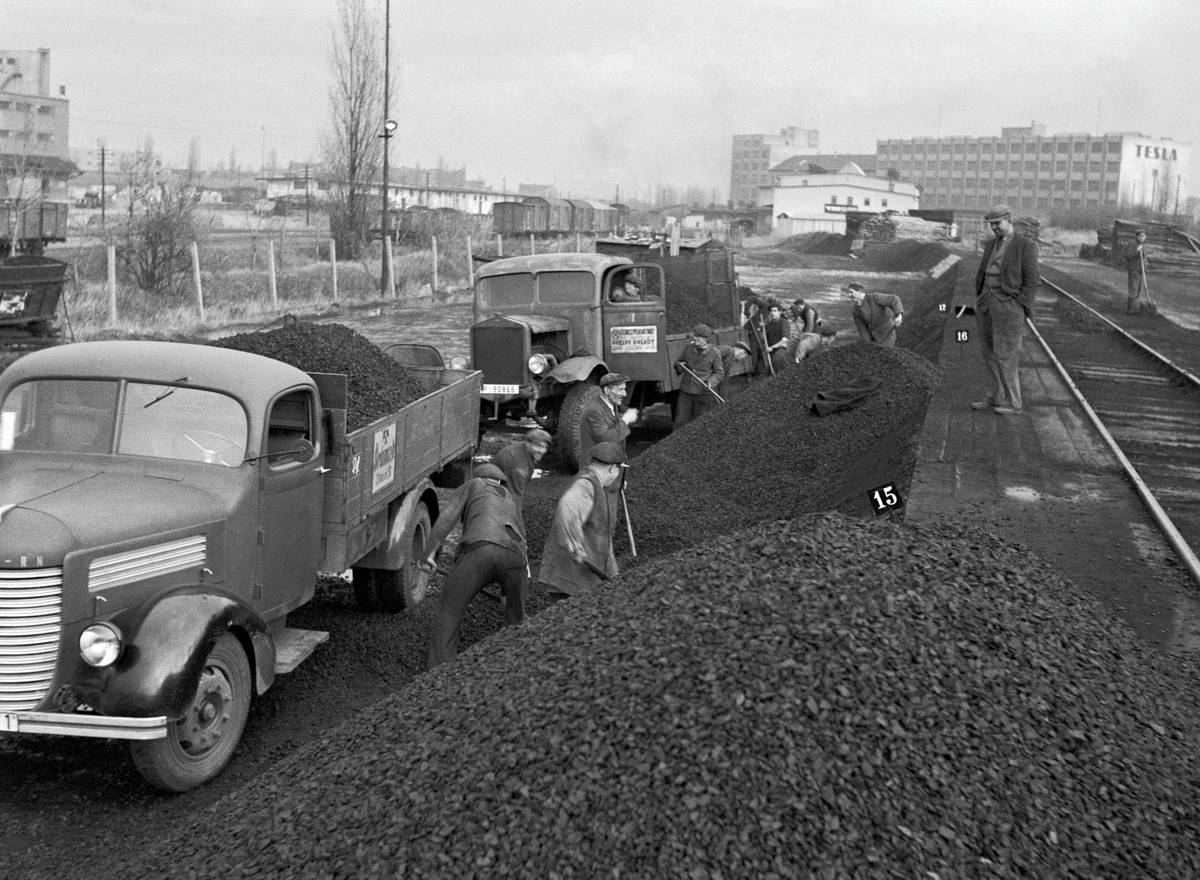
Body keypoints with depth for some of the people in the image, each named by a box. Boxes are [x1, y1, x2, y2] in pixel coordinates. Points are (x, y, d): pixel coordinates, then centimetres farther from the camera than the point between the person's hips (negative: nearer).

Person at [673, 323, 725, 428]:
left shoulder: (714, 352, -5)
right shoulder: (688, 348, 4)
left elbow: (719, 373, 1)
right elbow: (679, 362, 18)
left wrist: (711, 382, -18)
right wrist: (679, 365, -7)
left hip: (704, 394, -3)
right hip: (686, 392, 3)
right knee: (680, 423, 2)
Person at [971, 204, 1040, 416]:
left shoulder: (1026, 247, -7)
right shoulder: (991, 245, 13)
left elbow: (1032, 281, -9)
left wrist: (1017, 309, -15)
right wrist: (979, 300, 8)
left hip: (1008, 305, -7)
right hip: (987, 305, 7)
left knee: (1005, 355, -6)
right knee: (989, 352, 10)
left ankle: (1012, 403, 3)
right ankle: (995, 397, 19)